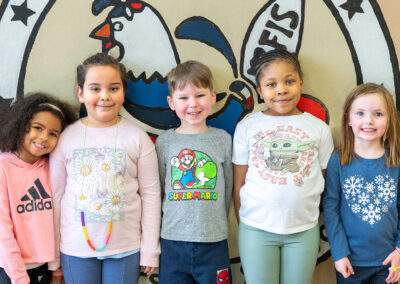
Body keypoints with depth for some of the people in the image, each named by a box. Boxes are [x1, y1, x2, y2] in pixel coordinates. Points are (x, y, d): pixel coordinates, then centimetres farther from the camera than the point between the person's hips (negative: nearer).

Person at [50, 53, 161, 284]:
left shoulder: (138, 138, -4)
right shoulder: (66, 138, -2)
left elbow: (150, 195, -2)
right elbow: (56, 195, 2)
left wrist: (150, 250, -2)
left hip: (125, 247, -1)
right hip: (76, 248, 1)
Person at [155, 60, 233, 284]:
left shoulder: (223, 139, 2)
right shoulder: (164, 142, 1)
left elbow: (227, 188, 8)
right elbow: (157, 188, 6)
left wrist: (216, 225, 10)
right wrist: (171, 223, 5)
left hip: (214, 242, 0)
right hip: (173, 241, 0)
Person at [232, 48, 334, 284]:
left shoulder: (319, 129, 2)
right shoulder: (247, 127, 0)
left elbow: (323, 185, 7)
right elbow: (238, 184, 3)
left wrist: (312, 220, 4)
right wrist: (244, 225, 3)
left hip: (304, 231, 1)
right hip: (256, 229, -1)